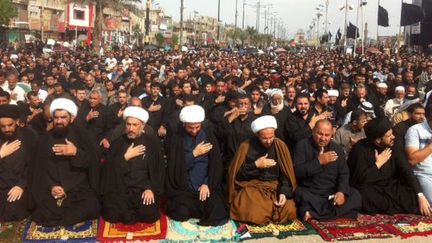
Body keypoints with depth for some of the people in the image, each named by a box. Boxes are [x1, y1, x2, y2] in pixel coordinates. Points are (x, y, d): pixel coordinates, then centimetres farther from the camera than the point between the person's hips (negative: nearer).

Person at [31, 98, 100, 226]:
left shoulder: (81, 135, 3)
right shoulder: (45, 139, 7)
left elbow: (92, 162, -2)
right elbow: (40, 167, 4)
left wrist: (76, 153, -21)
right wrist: (51, 186, -12)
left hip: (79, 189, -1)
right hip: (51, 189, 1)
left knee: (91, 208, -27)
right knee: (44, 213, -24)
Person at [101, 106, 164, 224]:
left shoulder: (152, 142, 4)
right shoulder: (117, 143, 7)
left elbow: (159, 169, 2)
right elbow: (109, 169, 1)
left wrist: (151, 189, -10)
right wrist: (125, 157, -11)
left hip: (144, 189, -1)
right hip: (121, 189, 1)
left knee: (149, 215, -24)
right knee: (112, 215, -23)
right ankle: (132, 212, 8)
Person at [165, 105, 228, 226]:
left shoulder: (209, 136, 3)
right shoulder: (177, 138, -2)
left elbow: (216, 164, 0)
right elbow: (175, 166, -7)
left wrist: (207, 184, -11)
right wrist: (194, 153, -14)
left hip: (206, 183, 1)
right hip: (183, 186, -1)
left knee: (216, 211, -21)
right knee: (182, 213, -24)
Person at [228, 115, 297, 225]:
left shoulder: (280, 146, -2)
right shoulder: (246, 146, -8)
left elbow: (285, 173, 3)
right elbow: (237, 174, -6)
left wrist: (284, 192, -14)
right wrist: (255, 165, -18)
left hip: (275, 187, 3)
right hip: (251, 187, -2)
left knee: (289, 211, -21)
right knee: (255, 214, -29)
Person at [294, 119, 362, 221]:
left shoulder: (337, 149, 9)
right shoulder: (303, 145, -4)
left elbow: (344, 174, 6)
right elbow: (297, 172, -14)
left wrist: (342, 191, -14)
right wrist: (318, 162, -23)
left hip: (331, 193, 5)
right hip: (309, 193, -5)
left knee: (355, 196, -20)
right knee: (300, 195, -35)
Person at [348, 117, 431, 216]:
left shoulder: (392, 147, -1)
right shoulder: (360, 149, -17)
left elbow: (407, 171, -5)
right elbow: (359, 179, -24)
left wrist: (421, 196, -15)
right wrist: (378, 163, -17)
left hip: (390, 187, 4)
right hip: (369, 189, -3)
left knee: (414, 199, -19)